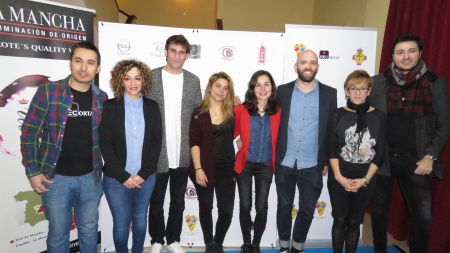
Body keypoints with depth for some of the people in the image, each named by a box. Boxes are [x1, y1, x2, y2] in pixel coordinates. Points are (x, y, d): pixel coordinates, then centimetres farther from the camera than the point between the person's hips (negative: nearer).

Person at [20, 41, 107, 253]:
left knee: (89, 230, 18)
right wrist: (32, 172, -8)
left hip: (90, 177, 3)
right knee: (58, 232, 14)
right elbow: (29, 132, -5)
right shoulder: (48, 91, -9)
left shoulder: (101, 98, 1)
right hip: (55, 177, -2)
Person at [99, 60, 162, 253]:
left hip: (146, 177, 2)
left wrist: (143, 174, -8)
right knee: (121, 222, 7)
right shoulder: (110, 107, -4)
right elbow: (105, 144, -7)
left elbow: (156, 142, 0)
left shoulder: (152, 107, 2)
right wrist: (123, 176, -12)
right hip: (116, 178, -2)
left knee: (140, 219, 16)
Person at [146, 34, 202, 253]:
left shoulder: (193, 81, 4)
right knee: (156, 203, 13)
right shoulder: (151, 77, -3)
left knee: (178, 202, 16)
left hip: (183, 155, 2)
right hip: (157, 154, -2)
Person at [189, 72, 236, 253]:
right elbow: (194, 142, -6)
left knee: (226, 209, 3)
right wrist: (198, 168, -12)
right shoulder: (199, 112, -3)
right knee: (206, 207, 13)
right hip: (204, 167, -1)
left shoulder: (232, 111, 2)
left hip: (226, 167, 1)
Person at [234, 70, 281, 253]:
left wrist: (276, 161, -1)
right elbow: (232, 134, -1)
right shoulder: (241, 110, -8)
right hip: (245, 164, -1)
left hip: (266, 166, 1)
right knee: (245, 206, 7)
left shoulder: (278, 112, -3)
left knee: (261, 207, 8)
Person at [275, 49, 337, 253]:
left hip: (313, 165, 0)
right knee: (284, 207, 14)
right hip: (284, 163, 0)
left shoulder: (329, 93, 1)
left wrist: (328, 160, 1)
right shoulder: (283, 91, 2)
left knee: (307, 210, 11)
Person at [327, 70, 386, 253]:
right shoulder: (339, 115, -1)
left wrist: (365, 179, -8)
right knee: (340, 220, 9)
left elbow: (380, 152, -2)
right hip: (339, 178, 0)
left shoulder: (378, 117, 0)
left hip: (365, 179, 1)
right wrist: (339, 176, -12)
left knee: (354, 222, 12)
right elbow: (331, 149, -5)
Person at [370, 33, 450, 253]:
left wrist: (430, 156, -8)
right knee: (380, 208, 15)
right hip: (382, 157, 1)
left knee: (422, 215, 4)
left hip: (415, 159, 0)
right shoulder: (378, 82, -1)